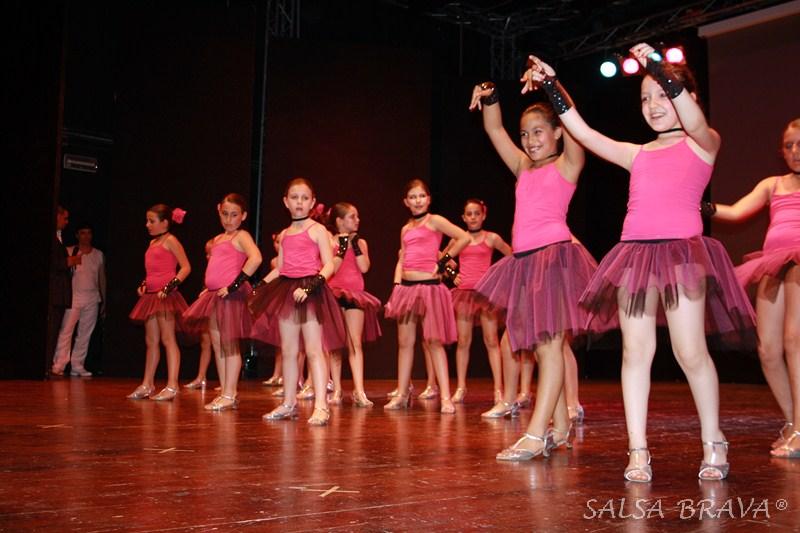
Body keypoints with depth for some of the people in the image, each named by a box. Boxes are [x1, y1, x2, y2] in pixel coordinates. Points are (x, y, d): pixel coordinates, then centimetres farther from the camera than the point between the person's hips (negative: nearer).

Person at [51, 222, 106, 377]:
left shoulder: (98, 255, 12)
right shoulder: (69, 252, 4)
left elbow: (102, 278, 16)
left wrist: (103, 300, 15)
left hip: (92, 299, 3)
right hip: (73, 296, -3)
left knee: (85, 334, 3)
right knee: (66, 331, -9)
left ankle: (77, 366, 10)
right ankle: (58, 366, -6)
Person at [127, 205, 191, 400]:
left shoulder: (170, 241, -6)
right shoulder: (153, 243, 18)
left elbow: (186, 267, -12)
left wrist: (170, 287, -19)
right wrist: (143, 284, 11)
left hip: (166, 296, -9)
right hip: (151, 295, 9)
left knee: (167, 339, -9)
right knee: (151, 341, 12)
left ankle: (172, 386, -9)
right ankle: (147, 384, 19)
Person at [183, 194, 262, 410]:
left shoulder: (241, 236, -6)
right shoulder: (217, 239, 20)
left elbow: (255, 258, -24)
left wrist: (236, 284, -24)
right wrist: (208, 289, 18)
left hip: (231, 295, -9)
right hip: (214, 295, 9)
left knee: (229, 344, -5)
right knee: (217, 344, 10)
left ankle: (230, 395, 1)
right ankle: (225, 392, 16)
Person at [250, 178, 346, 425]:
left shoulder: (317, 230, -2)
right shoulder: (285, 234, 16)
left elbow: (329, 265, -10)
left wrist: (311, 286, -23)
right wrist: (260, 286, 10)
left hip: (311, 292, -6)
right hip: (286, 291, 6)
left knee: (313, 349, -10)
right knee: (288, 350, 11)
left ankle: (321, 406, -11)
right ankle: (289, 403, 21)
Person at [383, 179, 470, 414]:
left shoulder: (434, 221, -2)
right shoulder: (406, 229, 17)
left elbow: (464, 238, -12)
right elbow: (401, 262, 16)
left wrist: (444, 261, -8)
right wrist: (396, 288, 5)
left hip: (429, 287, -6)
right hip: (406, 287, 6)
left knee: (434, 342, -7)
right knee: (404, 342, 7)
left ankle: (445, 397, -5)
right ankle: (402, 395, 15)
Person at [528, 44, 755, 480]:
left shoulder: (702, 145, 8)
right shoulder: (638, 155, 19)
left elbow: (694, 122, -16)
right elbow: (583, 133, 16)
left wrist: (661, 70, -24)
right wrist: (552, 85, 11)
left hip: (682, 252, -4)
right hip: (635, 254, 4)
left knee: (690, 351, -3)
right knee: (635, 352, 0)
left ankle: (713, 444, 15)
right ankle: (638, 450, 5)